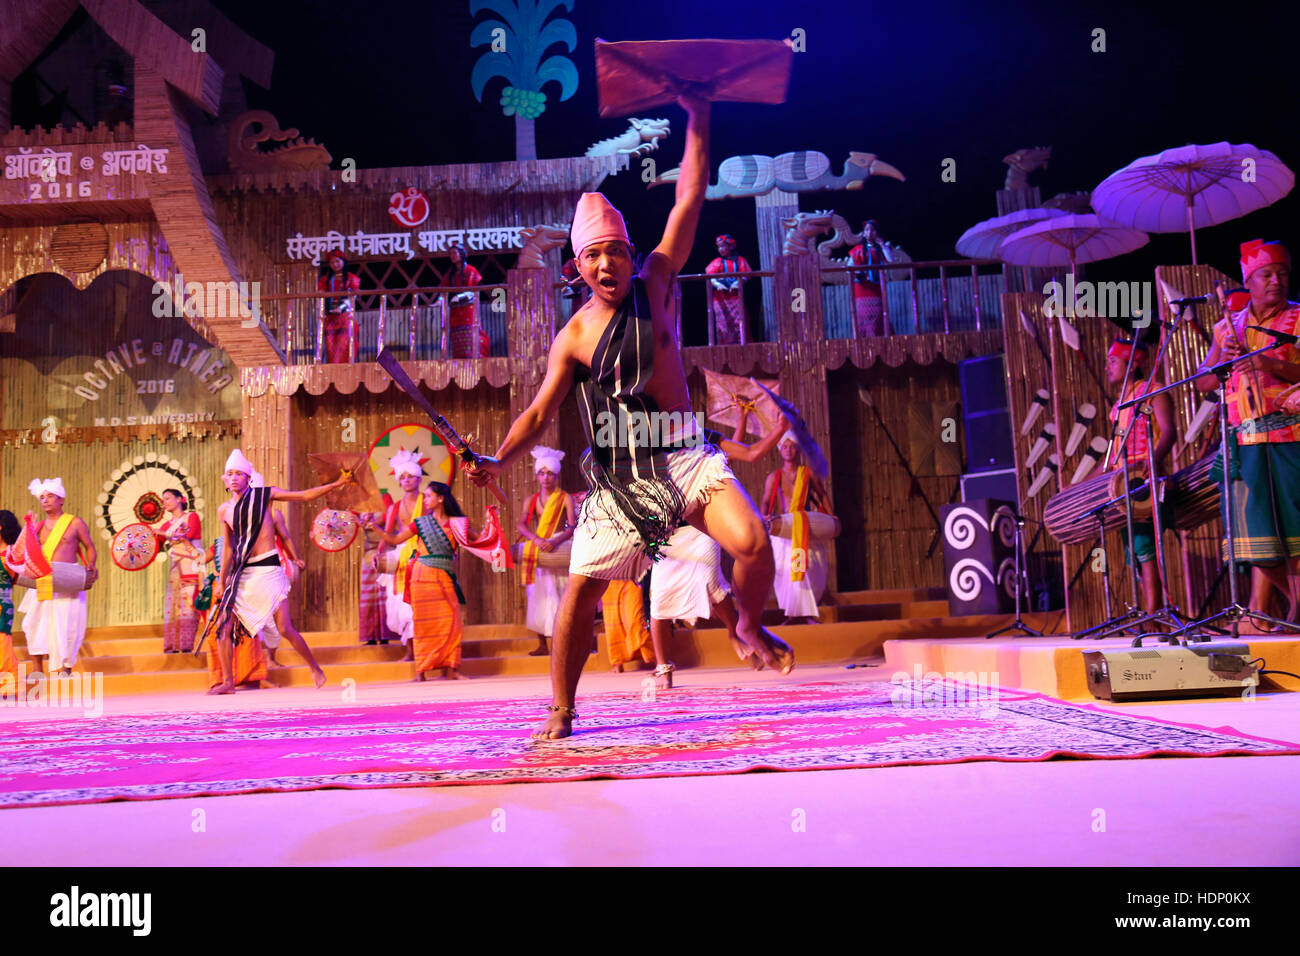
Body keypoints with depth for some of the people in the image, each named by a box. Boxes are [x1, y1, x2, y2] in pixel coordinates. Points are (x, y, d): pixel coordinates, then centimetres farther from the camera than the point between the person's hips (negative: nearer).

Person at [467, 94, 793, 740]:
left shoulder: (655, 287, 5)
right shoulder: (574, 336, 1)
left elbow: (689, 201, 2)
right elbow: (541, 411, 0)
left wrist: (697, 119, -1)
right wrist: (499, 461, -16)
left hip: (685, 457, 1)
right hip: (619, 474, 0)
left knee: (752, 542, -18)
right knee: (582, 585, -5)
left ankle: (749, 628, 15)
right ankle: (561, 710, 13)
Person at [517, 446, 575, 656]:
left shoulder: (565, 498, -1)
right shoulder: (531, 500, 8)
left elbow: (573, 526, -10)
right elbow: (521, 526, -4)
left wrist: (554, 542, -26)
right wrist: (536, 539, -23)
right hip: (537, 551, 3)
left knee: (558, 596, -6)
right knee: (537, 596, 0)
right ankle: (542, 644, 4)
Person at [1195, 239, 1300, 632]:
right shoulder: (1229, 327, 16)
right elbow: (1203, 383, 14)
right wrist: (1223, 358, -3)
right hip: (1247, 441, 3)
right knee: (1257, 526, 3)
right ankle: (1259, 615, 12)